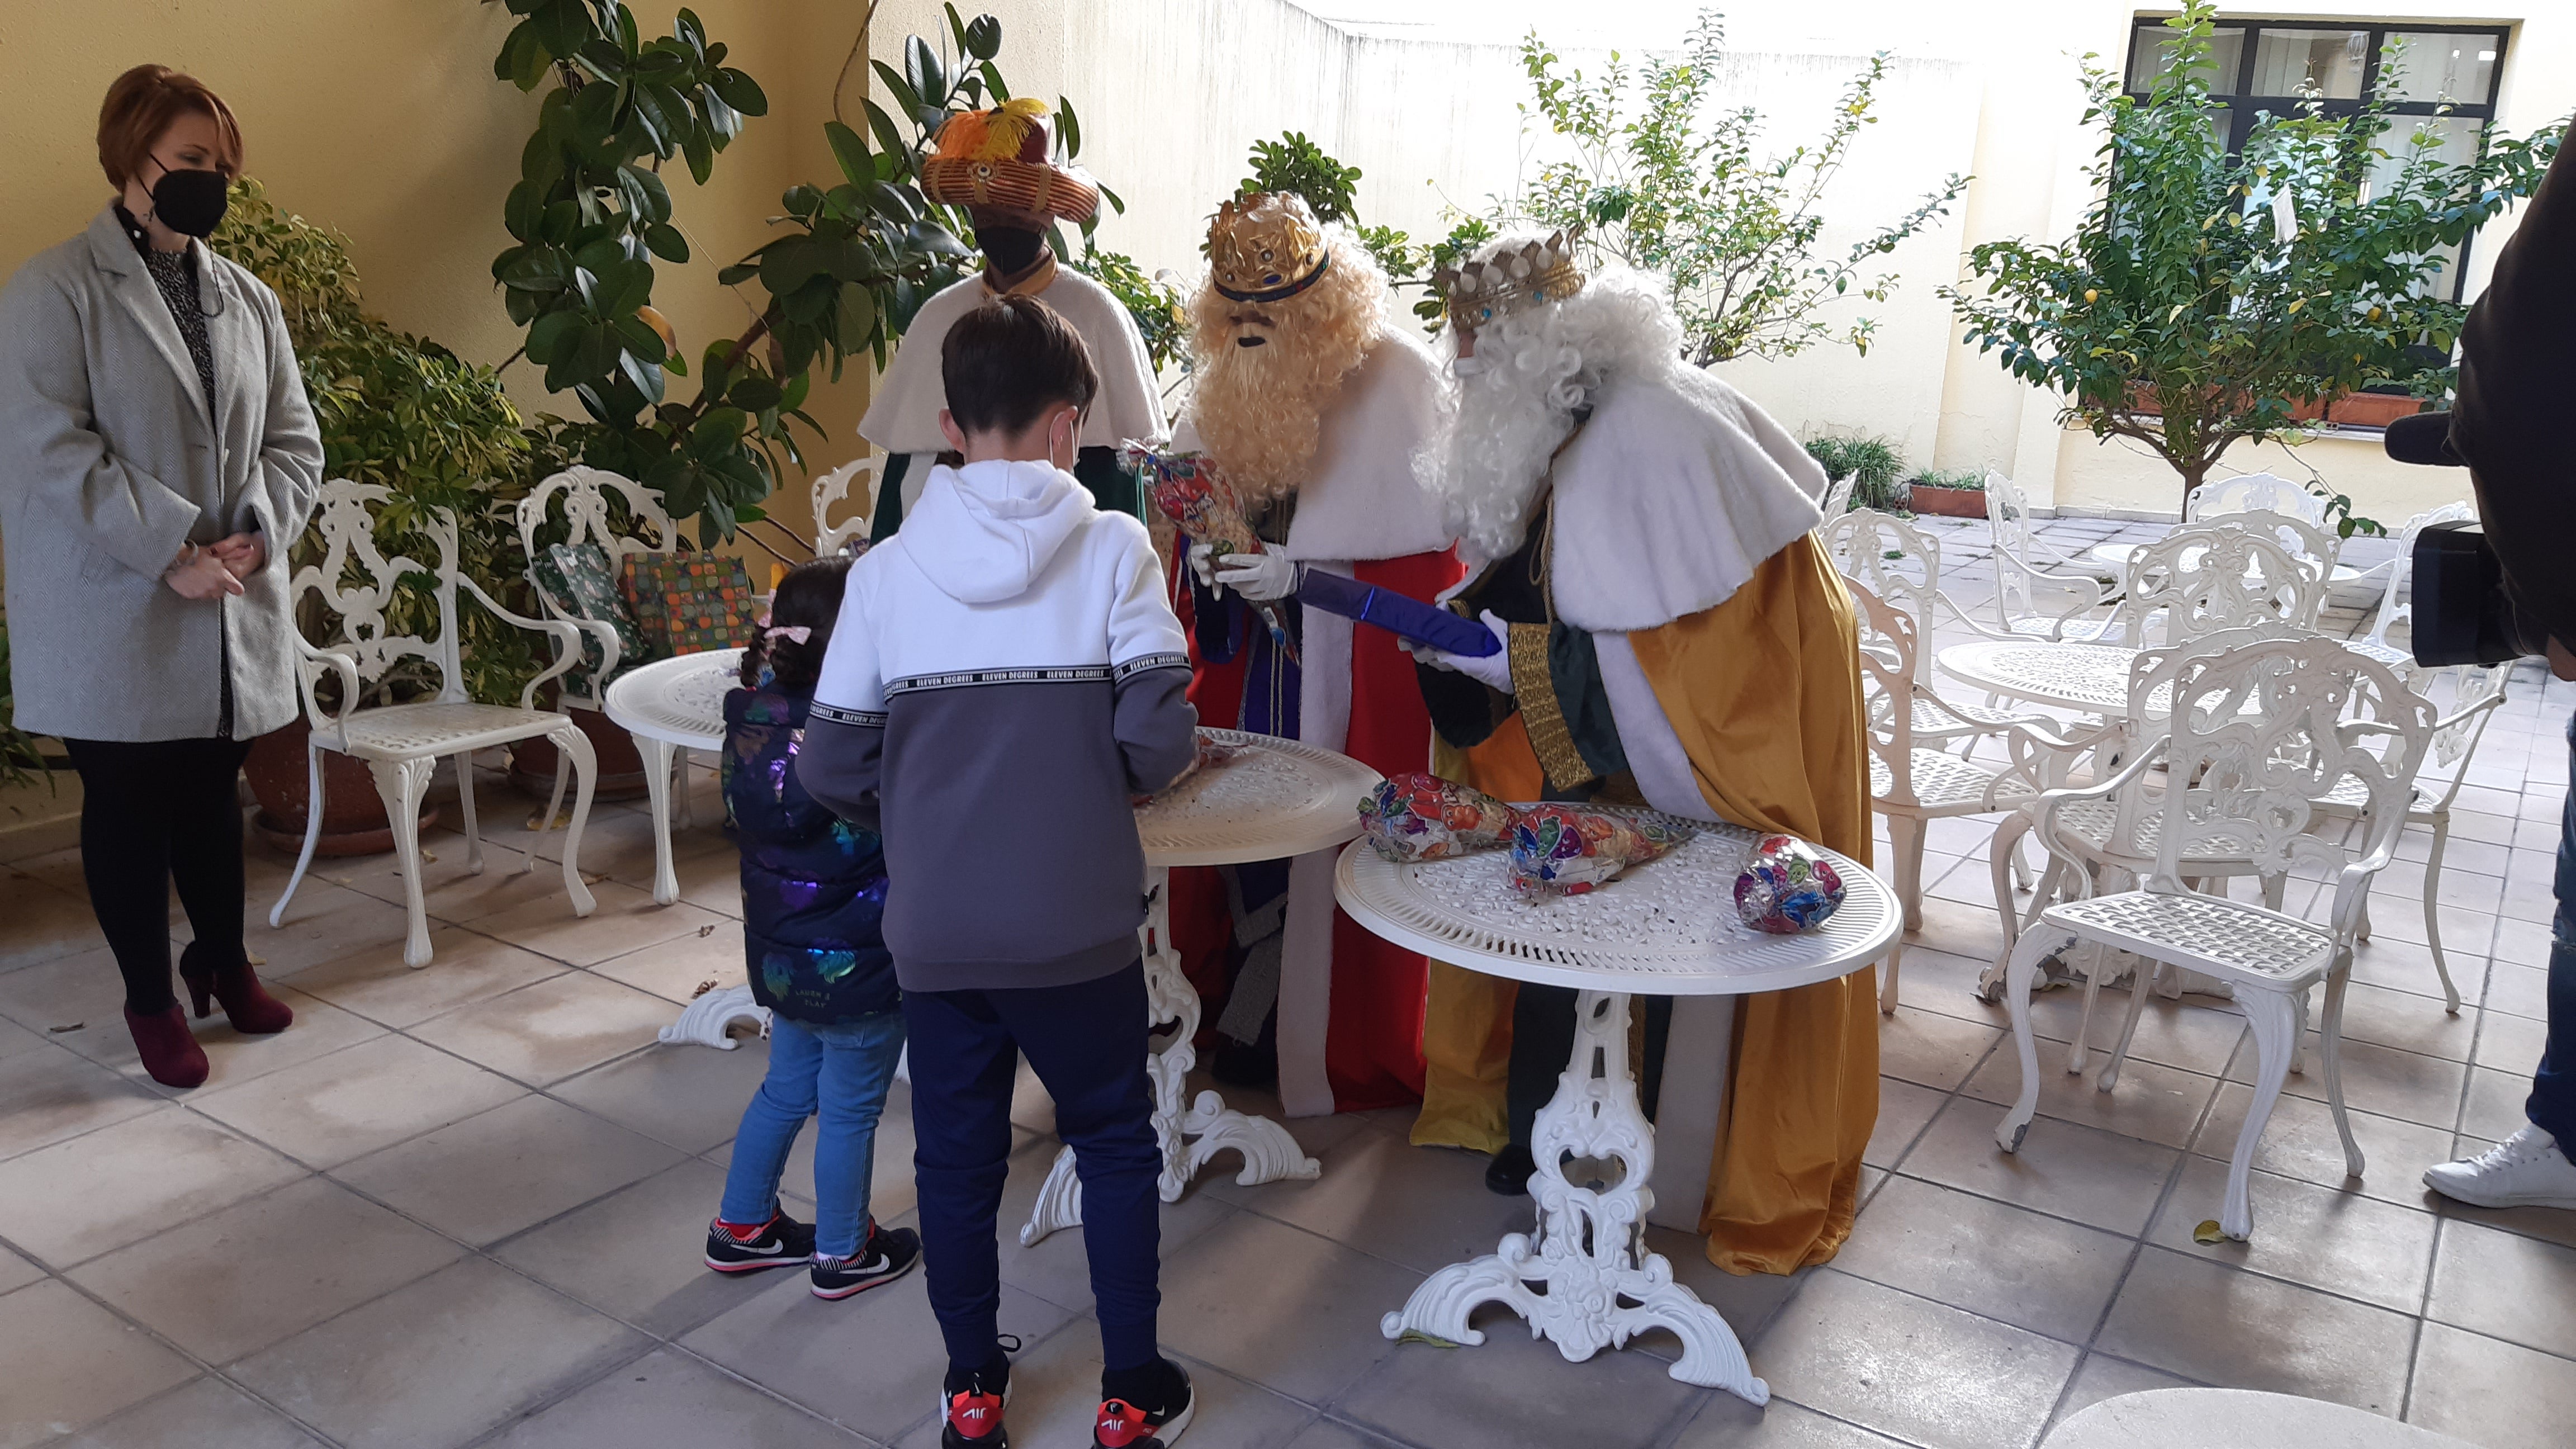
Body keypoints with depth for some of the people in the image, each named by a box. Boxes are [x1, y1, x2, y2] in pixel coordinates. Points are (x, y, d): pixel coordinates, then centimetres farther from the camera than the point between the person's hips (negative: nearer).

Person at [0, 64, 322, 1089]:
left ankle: (223, 961, 35)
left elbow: (292, 436, 10)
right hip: (114, 619, -4)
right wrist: (172, 550, -20)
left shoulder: (245, 298, 9)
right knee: (127, 802, 7)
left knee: (212, 793, 16)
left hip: (233, 616, 4)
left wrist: (261, 533, -7)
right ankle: (150, 998, 22)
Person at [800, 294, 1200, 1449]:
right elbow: (1159, 745, -15)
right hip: (1079, 922, -2)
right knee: (1115, 1145, 17)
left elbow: (832, 769, -3)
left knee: (956, 1156, 18)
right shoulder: (1112, 549, -10)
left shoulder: (886, 571, -5)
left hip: (934, 929, 2)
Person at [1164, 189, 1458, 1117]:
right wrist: (1205, 544, -7)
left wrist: (1301, 567, -20)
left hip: (1358, 650, -5)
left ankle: (1345, 1056, 15)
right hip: (1251, 633, 6)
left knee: (1334, 840, -1)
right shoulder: (1226, 370, 5)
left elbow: (1417, 529, -13)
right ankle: (1244, 1023, 24)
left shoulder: (1392, 373, -13)